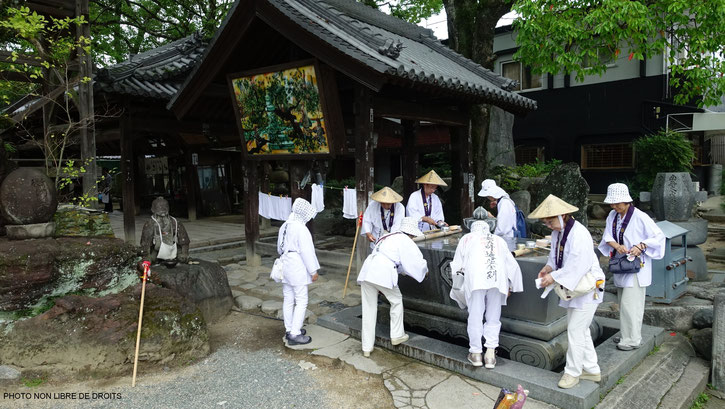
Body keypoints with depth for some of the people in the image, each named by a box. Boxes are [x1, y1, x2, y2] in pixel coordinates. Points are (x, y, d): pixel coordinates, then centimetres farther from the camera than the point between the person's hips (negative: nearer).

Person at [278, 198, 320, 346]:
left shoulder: (284, 226, 9)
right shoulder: (301, 229, -18)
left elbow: (279, 248, 19)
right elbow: (307, 251, -18)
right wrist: (313, 270, -11)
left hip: (285, 266, 9)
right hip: (298, 269, -9)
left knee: (288, 300, 15)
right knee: (301, 301, -2)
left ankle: (289, 329, 25)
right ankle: (295, 334, -1)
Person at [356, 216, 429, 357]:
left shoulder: (389, 236, 29)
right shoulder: (405, 240, 6)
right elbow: (417, 262, 7)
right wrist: (424, 270, 27)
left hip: (367, 271, 7)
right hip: (383, 273, -7)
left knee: (369, 309, 11)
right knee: (396, 301, 18)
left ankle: (367, 348, 17)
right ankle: (396, 335, 28)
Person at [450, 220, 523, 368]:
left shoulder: (467, 238, 24)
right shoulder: (499, 240, 29)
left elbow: (456, 264, 21)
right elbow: (513, 265, 25)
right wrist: (510, 287, 34)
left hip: (475, 278, -2)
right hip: (498, 278, 2)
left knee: (475, 316, 6)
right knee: (493, 317, 11)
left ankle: (476, 352, 13)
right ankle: (490, 353, 8)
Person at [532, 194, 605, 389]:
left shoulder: (579, 235, -26)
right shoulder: (558, 232, 2)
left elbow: (578, 266, -31)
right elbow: (555, 255, 13)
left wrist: (554, 278, -28)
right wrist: (548, 268, -6)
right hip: (573, 288, 10)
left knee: (575, 330, -3)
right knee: (581, 330, 18)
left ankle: (572, 372, 12)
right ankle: (592, 370, 32)